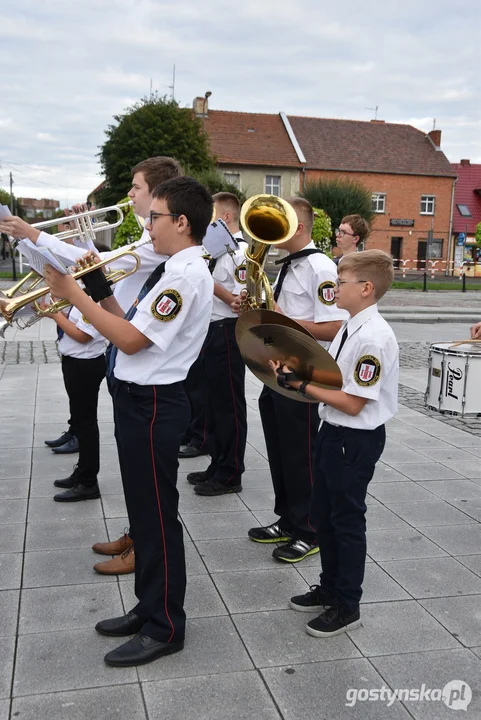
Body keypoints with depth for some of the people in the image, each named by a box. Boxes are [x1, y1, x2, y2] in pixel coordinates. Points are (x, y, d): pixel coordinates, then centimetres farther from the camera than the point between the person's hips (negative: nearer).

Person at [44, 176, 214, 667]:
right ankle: (149, 606, 33)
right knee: (143, 510, 18)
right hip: (138, 398, 10)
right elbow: (132, 327, 13)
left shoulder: (186, 274, -18)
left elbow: (131, 340, -23)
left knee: (157, 515, 1)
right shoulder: (172, 270, 14)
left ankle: (165, 627, 16)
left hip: (152, 403, -10)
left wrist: (74, 295, -17)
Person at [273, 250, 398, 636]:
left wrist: (301, 383, -21)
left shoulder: (374, 337, -24)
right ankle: (330, 588, 38)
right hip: (333, 431, 9)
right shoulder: (351, 328, 6)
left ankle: (347, 606, 23)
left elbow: (352, 403, -25)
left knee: (347, 521, 5)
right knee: (323, 515, 19)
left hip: (356, 440, -9)